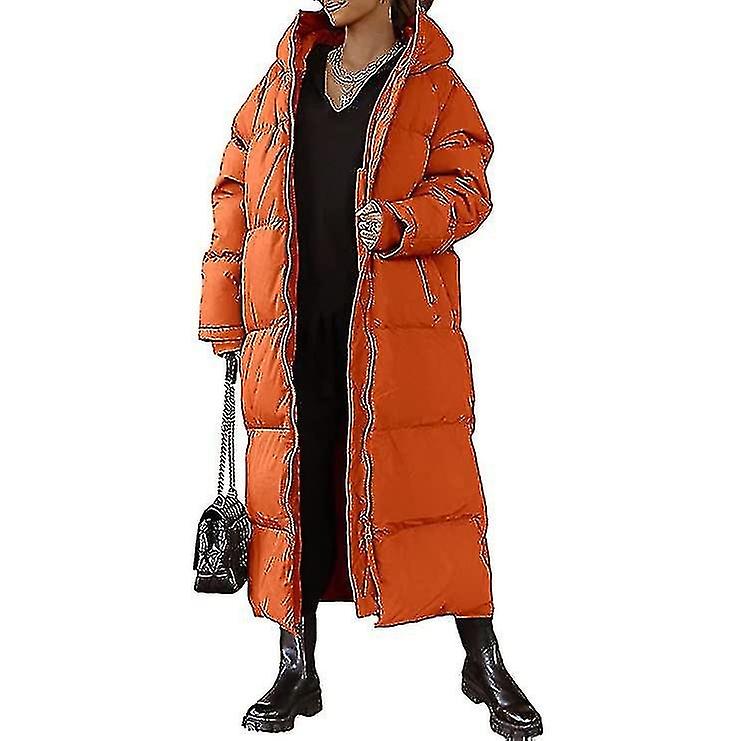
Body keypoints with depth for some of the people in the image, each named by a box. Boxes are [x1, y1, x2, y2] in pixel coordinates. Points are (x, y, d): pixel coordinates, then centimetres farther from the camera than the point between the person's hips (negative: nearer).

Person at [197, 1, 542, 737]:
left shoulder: (434, 84, 6)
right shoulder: (285, 77, 17)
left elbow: (467, 186, -2)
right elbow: (235, 190, 17)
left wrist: (399, 223, -23)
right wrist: (223, 311, 10)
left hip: (398, 322, -3)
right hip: (291, 326, 4)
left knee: (426, 479, -3)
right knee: (292, 483, 5)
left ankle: (483, 662, 12)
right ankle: (298, 669, 19)